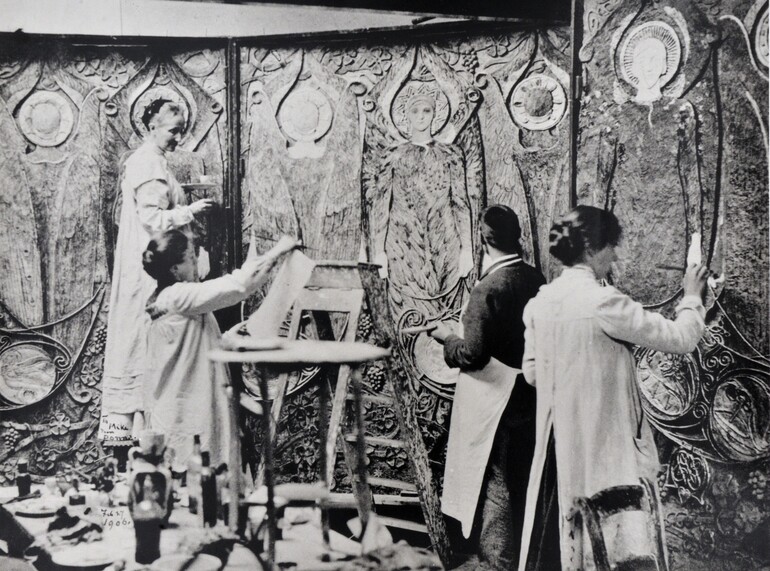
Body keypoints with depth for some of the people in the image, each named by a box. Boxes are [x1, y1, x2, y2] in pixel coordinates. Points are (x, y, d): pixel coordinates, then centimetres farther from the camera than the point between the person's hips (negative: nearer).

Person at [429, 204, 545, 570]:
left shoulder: (488, 289, -21)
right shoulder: (536, 280, 0)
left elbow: (472, 354, -21)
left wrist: (447, 338, -3)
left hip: (496, 404, -7)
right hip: (528, 399, 8)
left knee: (496, 487, 5)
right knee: (521, 483, 20)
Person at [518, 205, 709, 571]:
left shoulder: (540, 303, 2)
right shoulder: (603, 301, -19)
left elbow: (531, 372, 11)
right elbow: (680, 338, -13)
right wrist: (692, 296, 3)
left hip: (558, 440, 7)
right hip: (603, 440, -7)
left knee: (558, 526, 16)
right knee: (612, 534, 6)